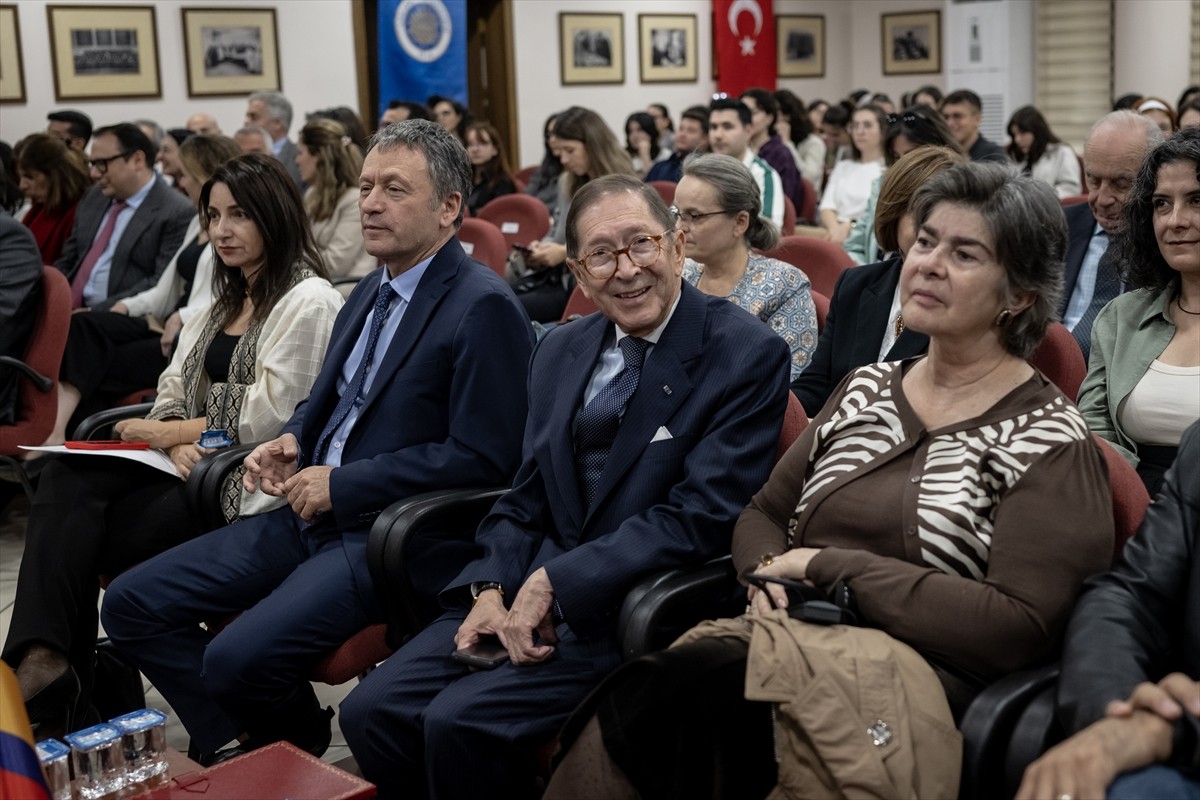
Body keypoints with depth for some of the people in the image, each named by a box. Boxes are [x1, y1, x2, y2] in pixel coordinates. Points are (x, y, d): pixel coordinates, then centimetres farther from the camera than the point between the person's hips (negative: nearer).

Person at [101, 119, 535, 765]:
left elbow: (482, 457, -19)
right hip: (310, 512, 9)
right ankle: (239, 745, 12)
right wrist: (292, 440, 3)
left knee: (239, 657, -25)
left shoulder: (483, 307, -14)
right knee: (131, 603, 1)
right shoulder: (372, 290, 14)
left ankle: (293, 754, 9)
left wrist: (342, 485, -16)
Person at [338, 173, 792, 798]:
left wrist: (554, 583, -17)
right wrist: (492, 589, -5)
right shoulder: (561, 351, 12)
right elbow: (526, 496, 14)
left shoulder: (746, 354, -9)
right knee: (371, 711, -9)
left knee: (461, 721, -23)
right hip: (528, 589, 6)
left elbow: (702, 516, -16)